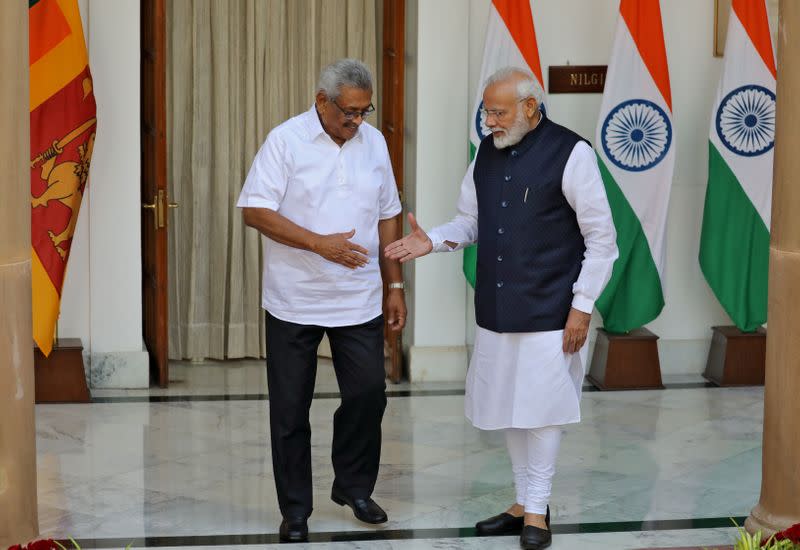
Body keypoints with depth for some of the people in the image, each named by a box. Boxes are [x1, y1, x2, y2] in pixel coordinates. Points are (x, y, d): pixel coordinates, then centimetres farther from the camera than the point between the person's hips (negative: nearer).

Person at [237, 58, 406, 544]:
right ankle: (296, 510, 16)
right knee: (290, 408, 4)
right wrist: (320, 244, -19)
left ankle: (354, 487, 25)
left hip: (360, 301, 4)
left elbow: (387, 218, 12)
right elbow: (255, 211, -13)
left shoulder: (374, 142, 6)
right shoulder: (286, 140, -9)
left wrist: (396, 286, 10)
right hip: (295, 302, -3)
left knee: (369, 393, 3)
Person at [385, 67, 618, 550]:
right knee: (508, 407, 13)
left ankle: (537, 509, 13)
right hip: (497, 311, 6)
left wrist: (582, 306, -11)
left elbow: (602, 238, -9)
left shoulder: (570, 153, -12)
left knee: (542, 409, 0)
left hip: (549, 312, -6)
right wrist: (432, 241, -4)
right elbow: (471, 222, 16)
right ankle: (524, 501, 27)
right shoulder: (488, 152, 7)